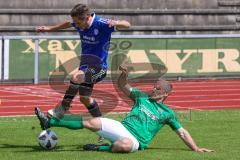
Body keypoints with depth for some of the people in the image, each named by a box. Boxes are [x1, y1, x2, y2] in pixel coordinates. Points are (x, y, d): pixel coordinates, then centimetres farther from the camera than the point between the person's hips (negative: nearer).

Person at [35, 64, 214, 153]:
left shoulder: (168, 113, 9)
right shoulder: (142, 97, 18)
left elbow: (182, 132, 10)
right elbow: (123, 86, 21)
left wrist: (196, 148, 0)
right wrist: (124, 74, -2)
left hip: (136, 140, -4)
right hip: (122, 128, 4)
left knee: (124, 145, -43)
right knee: (92, 123, -14)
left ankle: (100, 148, -19)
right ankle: (50, 122, -16)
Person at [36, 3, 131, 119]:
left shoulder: (101, 24, -22)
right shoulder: (80, 23, -3)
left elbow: (127, 25, -27)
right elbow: (68, 24, 22)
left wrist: (116, 23, -49)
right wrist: (49, 29, 34)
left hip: (98, 67, -8)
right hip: (85, 65, 8)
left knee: (76, 77, -33)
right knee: (85, 98, 15)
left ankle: (61, 110, -25)